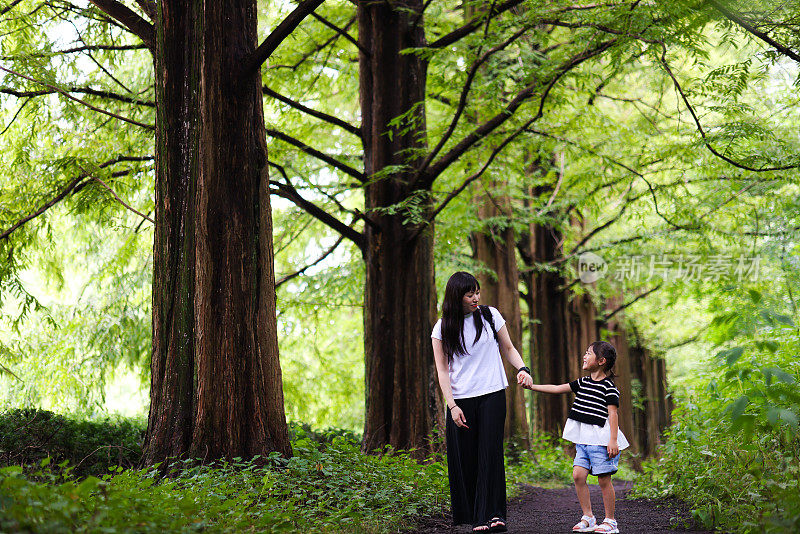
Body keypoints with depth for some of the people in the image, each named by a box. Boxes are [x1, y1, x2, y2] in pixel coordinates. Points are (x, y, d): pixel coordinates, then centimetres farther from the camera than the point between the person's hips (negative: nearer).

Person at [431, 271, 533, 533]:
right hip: (460, 400, 0)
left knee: (491, 453, -11)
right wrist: (452, 406, -8)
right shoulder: (442, 328, 3)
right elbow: (442, 370, 1)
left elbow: (508, 348, 15)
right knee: (464, 458, -2)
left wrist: (522, 369, -4)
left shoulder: (490, 315, 5)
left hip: (492, 396, 0)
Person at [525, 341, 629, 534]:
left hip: (601, 439, -7)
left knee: (604, 479, -4)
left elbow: (613, 414, -12)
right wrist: (531, 386, 14)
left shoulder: (608, 387, -7)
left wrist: (613, 440, -18)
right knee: (578, 475, -3)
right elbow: (557, 389, 18)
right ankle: (588, 517, 6)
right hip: (583, 439, 7)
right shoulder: (583, 382, 15)